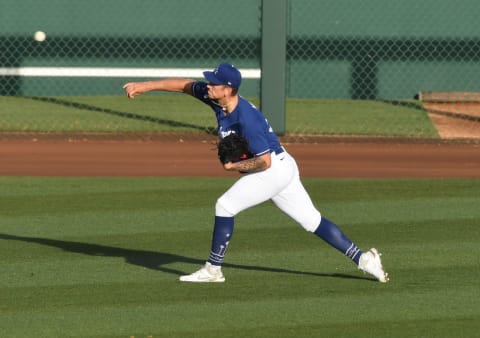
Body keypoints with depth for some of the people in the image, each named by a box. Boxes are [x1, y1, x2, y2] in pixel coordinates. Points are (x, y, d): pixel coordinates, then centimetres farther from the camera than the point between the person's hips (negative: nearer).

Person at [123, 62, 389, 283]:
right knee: (313, 221, 11)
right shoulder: (215, 97, -4)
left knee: (225, 205, -9)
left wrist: (234, 166, -17)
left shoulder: (246, 119, -28)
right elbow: (185, 85, 6)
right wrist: (145, 86, 3)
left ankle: (213, 269, -2)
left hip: (275, 170, -10)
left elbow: (264, 162, -27)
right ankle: (362, 258, 10)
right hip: (283, 169, 10)